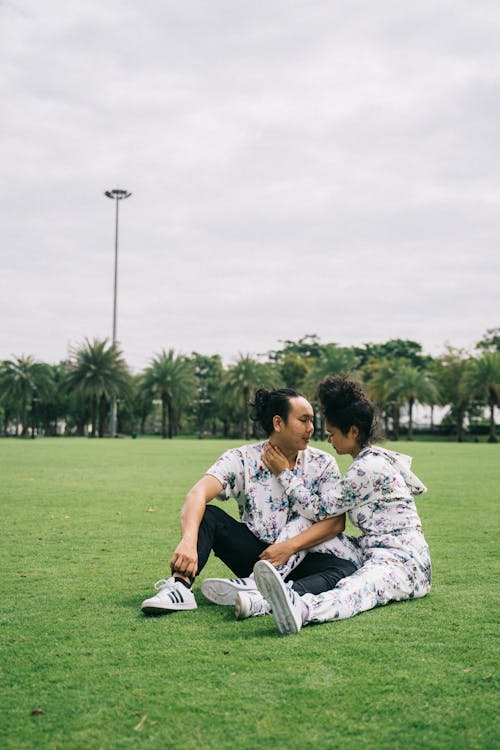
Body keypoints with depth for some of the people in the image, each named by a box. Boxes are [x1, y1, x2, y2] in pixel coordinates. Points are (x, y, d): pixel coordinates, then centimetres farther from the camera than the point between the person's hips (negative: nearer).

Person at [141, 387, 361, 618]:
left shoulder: (323, 464, -1)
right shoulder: (243, 459, -7)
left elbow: (337, 521, -10)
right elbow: (197, 494, -23)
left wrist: (290, 546, -24)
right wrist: (188, 542, -43)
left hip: (301, 559, 1)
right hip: (255, 554, 0)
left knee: (344, 569, -30)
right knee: (208, 515, -20)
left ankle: (262, 598, -48)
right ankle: (180, 586, -39)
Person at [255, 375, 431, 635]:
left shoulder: (367, 468, -16)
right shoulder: (379, 456, 13)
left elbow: (319, 508, -12)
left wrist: (283, 473, -3)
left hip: (403, 563, -10)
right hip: (376, 555, 10)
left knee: (355, 589, -43)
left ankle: (300, 609, -74)